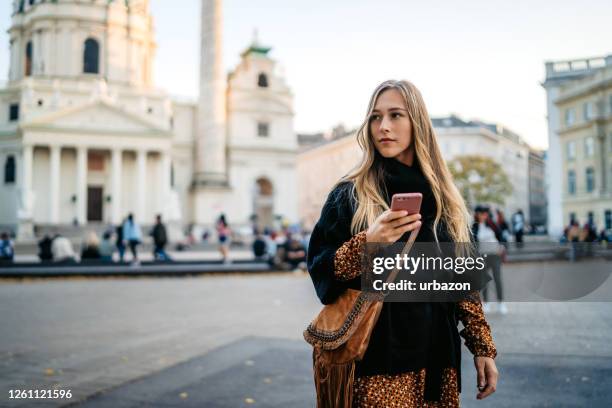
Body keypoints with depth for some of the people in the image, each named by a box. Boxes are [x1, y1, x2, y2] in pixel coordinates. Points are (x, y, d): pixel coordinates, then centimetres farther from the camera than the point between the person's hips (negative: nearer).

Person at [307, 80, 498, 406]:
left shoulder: (443, 197, 7)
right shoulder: (349, 194, -4)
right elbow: (319, 271, -7)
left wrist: (483, 348, 4)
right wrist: (366, 244, -23)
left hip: (437, 358, 4)